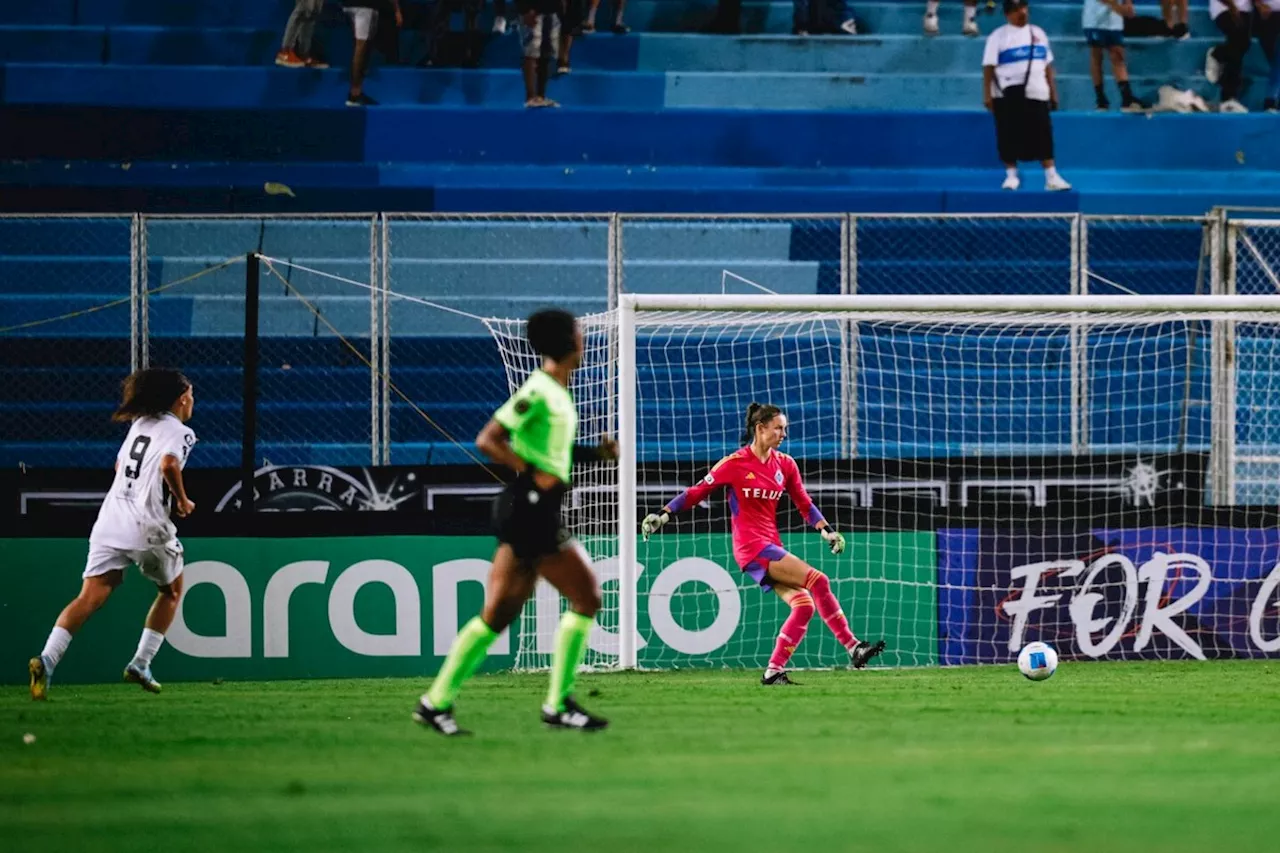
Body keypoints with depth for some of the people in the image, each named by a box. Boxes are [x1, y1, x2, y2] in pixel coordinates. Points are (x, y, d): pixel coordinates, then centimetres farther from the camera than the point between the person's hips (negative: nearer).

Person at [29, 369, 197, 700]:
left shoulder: (140, 424, 21)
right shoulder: (180, 432, -1)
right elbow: (169, 464, -20)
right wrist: (182, 501, -5)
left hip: (110, 521, 5)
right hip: (148, 527, -5)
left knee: (90, 597, -7)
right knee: (172, 589, 21)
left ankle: (47, 659, -28)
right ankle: (140, 664, 15)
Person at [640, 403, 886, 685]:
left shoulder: (785, 465, 8)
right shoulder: (734, 464, -7)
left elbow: (804, 504, 15)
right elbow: (696, 492, 0)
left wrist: (826, 530, 3)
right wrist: (663, 514, -4)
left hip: (772, 546, 7)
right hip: (751, 546, -7)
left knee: (804, 605, -7)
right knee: (817, 581, -19)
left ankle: (774, 671, -3)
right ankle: (853, 648, -16)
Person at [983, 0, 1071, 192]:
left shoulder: (1038, 33, 15)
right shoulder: (999, 37, 0)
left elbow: (1047, 65, 18)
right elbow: (989, 67, -5)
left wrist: (1053, 92, 14)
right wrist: (987, 95, -12)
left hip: (1036, 93, 3)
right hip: (1008, 94, -3)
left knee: (1042, 137, -2)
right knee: (1010, 137, 0)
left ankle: (1052, 178, -2)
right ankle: (1011, 176, 10)